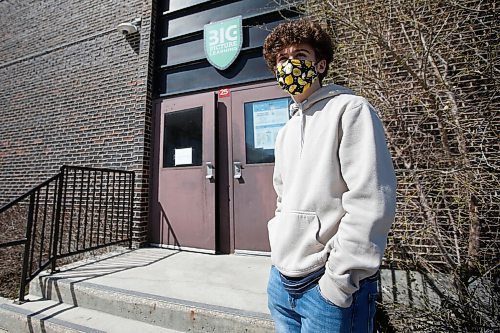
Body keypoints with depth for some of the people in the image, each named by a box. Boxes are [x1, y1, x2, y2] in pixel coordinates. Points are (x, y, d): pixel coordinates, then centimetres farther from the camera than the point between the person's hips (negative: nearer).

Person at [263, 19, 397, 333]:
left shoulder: (350, 109, -8)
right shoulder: (286, 131, 12)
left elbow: (371, 202, -17)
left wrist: (340, 277, -16)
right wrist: (280, 251, 10)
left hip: (331, 286, -6)